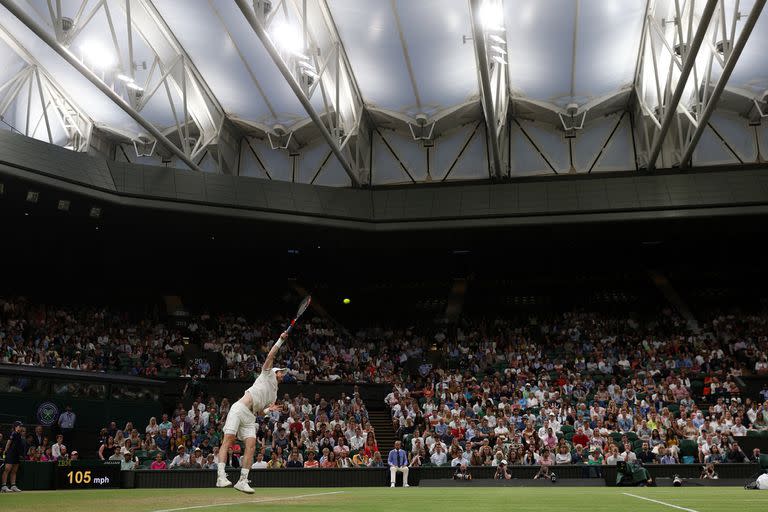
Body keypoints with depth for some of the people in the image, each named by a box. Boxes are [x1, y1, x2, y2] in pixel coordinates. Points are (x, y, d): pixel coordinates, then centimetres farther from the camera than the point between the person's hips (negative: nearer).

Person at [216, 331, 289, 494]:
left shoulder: (274, 394, 28)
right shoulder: (268, 374, 15)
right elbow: (270, 356, 4)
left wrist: (269, 410, 3)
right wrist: (281, 340, 3)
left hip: (250, 416, 6)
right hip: (238, 409, -6)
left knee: (251, 445, -9)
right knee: (228, 440, -16)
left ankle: (243, 481, -7)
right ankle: (221, 476, -23)